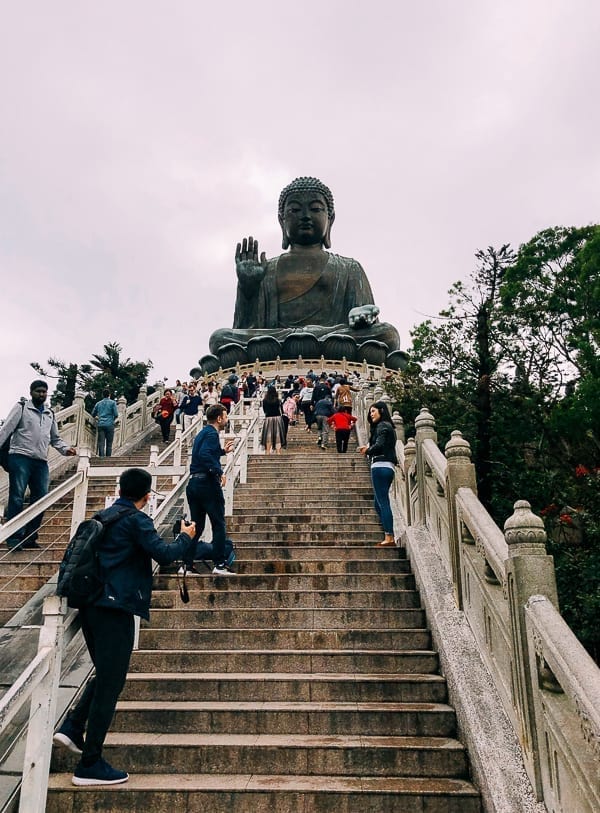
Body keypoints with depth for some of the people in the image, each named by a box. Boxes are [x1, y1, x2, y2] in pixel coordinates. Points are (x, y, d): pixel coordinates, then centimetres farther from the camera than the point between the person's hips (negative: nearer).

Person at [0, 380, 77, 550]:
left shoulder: (50, 414, 19)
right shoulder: (21, 408, 5)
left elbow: (55, 438, 24)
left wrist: (65, 448, 6)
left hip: (41, 461, 5)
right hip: (20, 457, -5)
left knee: (40, 499, 3)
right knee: (17, 498, -8)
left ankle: (29, 537, 12)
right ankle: (14, 538, -5)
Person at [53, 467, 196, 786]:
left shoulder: (103, 516, 14)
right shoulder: (136, 520, -9)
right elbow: (163, 554, -18)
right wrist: (186, 537, -1)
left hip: (90, 604, 8)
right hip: (115, 607, -8)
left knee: (105, 675, 24)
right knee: (110, 682, 0)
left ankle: (72, 727, 17)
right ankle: (90, 765, 6)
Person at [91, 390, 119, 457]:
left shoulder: (98, 403, 14)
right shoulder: (112, 403, 3)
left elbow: (93, 415, 20)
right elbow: (116, 415, -5)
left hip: (100, 425, 2)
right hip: (110, 425, -2)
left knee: (101, 443, -2)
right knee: (109, 443, 2)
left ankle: (101, 457, -12)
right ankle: (108, 458, -2)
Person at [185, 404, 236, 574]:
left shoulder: (202, 433, 18)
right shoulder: (211, 434, -11)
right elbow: (205, 455, -27)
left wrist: (223, 451, 31)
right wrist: (219, 471, -24)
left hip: (193, 483, 9)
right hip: (208, 483, -9)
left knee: (196, 526, 13)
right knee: (219, 525, 0)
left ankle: (187, 564, 14)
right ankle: (219, 565, 2)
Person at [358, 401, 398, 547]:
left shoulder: (382, 426, -5)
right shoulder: (387, 426, 23)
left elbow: (379, 445, -17)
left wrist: (367, 450, 1)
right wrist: (368, 449, 9)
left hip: (381, 466, -10)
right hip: (387, 467, 10)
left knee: (382, 502, -10)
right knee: (379, 503, 12)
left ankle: (388, 537, -11)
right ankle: (390, 536, 11)